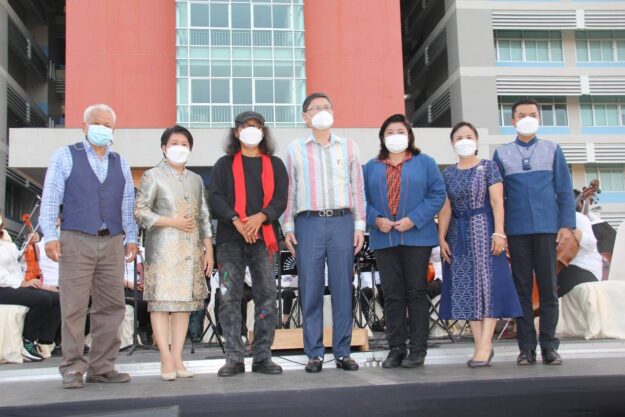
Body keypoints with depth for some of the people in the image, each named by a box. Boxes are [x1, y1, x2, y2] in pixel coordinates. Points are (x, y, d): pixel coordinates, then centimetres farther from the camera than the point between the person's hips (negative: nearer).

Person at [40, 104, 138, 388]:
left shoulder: (120, 163, 16)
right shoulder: (65, 157, 5)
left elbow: (128, 204, 16)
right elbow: (50, 199, 0)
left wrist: (131, 238, 8)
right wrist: (50, 236, -9)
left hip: (112, 243, 4)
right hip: (76, 241, -4)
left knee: (112, 307, 3)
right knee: (74, 307, -5)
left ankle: (102, 367, 12)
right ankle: (72, 369, 3)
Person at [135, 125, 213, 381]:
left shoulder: (196, 180, 18)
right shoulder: (153, 176, 3)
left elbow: (204, 218, 17)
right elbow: (139, 211, -4)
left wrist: (208, 249, 10)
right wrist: (172, 222, -11)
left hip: (191, 250, 5)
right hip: (162, 248, -5)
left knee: (184, 302, 3)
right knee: (161, 302, -8)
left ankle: (178, 359, 8)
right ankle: (166, 361, -5)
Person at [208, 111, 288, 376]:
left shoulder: (275, 165, 17)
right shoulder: (224, 165, 15)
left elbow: (281, 199, 5)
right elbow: (216, 198, 3)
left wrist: (260, 217, -13)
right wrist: (236, 220, -14)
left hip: (264, 237, 1)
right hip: (230, 238, -1)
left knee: (266, 296, -3)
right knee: (229, 298, -4)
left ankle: (262, 357, 4)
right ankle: (234, 358, 0)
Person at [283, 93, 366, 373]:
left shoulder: (348, 147, 12)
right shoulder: (295, 149, 9)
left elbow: (357, 188, 11)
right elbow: (289, 190, 8)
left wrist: (359, 225, 5)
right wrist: (288, 228, 2)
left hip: (342, 221, 1)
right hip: (308, 223, -1)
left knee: (343, 288, 1)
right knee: (310, 290, 0)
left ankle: (342, 352, 9)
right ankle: (314, 354, 7)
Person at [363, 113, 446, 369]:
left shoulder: (425, 163, 7)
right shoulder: (371, 167, 14)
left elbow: (437, 194, -2)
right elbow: (363, 198, 8)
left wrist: (414, 219, -13)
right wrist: (376, 219, -10)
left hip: (417, 237, -2)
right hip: (383, 239, 3)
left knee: (416, 292, 0)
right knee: (392, 295, 4)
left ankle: (417, 349, 7)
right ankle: (396, 348, 11)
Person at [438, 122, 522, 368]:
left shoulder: (488, 168, 1)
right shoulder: (448, 174, 11)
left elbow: (497, 202, -6)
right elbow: (445, 209, 7)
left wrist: (498, 233, -16)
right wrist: (442, 238, -1)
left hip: (483, 230, -4)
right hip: (459, 235, 4)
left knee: (487, 283, -8)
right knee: (466, 288, 2)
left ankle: (485, 345, -9)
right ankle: (481, 345, 7)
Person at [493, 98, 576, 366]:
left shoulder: (552, 150, 8)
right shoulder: (502, 154, 8)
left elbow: (565, 191, 5)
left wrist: (567, 225, -4)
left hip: (547, 228, 0)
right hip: (516, 230, 0)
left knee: (548, 288, 1)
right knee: (522, 289, 3)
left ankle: (549, 346, 8)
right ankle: (526, 347, 8)